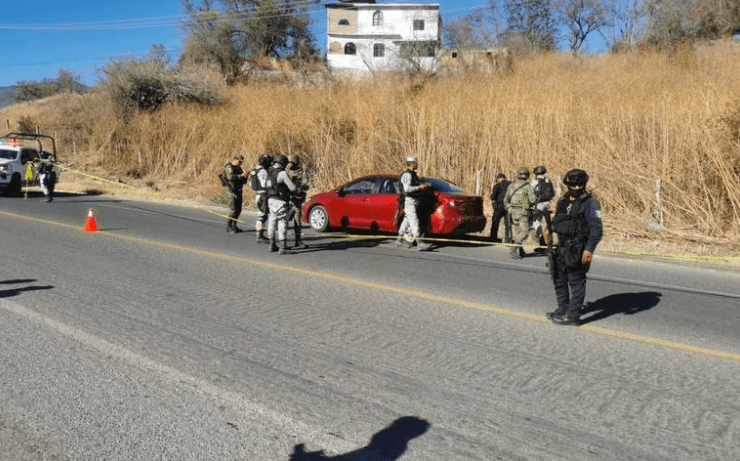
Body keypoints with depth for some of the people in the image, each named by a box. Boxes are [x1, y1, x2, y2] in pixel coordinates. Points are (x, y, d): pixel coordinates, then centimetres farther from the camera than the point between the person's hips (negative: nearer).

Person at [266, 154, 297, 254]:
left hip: (271, 200, 8)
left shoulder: (270, 172, 12)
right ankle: (283, 248, -9)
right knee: (282, 224, -7)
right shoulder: (282, 173, -13)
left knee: (272, 222, 15)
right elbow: (292, 188, -10)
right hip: (280, 201, -8)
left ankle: (272, 245, 24)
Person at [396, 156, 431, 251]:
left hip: (414, 201, 10)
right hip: (409, 201, -10)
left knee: (406, 221, 16)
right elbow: (407, 189, -24)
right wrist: (419, 187, -19)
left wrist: (423, 186, 13)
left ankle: (399, 240, 26)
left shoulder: (413, 174, 18)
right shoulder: (407, 174, -14)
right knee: (414, 222, -14)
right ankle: (419, 243, -20)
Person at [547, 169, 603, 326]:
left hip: (577, 250, -8)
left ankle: (573, 315, 4)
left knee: (576, 281, -3)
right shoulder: (562, 201, 11)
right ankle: (563, 309, 31)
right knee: (559, 279, 17)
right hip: (562, 248, 8)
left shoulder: (590, 203, -10)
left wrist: (589, 249, -23)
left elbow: (597, 229, -16)